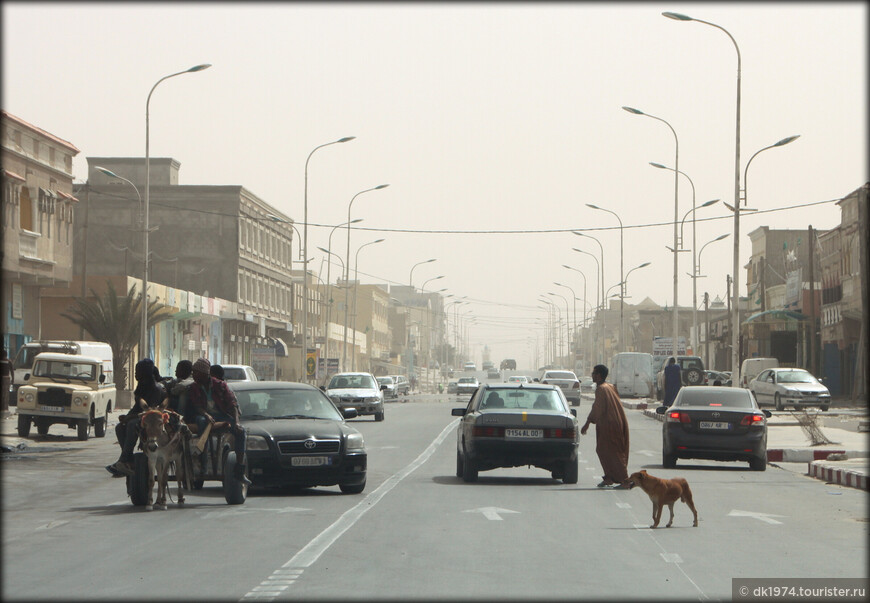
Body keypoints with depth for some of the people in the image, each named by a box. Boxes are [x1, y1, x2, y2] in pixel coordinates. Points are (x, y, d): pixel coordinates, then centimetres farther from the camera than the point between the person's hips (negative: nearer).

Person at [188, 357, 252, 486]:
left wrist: (236, 421, -17)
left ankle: (240, 471, -27)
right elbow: (196, 406, -5)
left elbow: (232, 403, -1)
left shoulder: (220, 385, 7)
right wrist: (206, 415, -28)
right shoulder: (194, 387, 10)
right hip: (205, 415, -1)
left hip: (222, 415, 1)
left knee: (240, 431, -26)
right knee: (201, 421, -39)